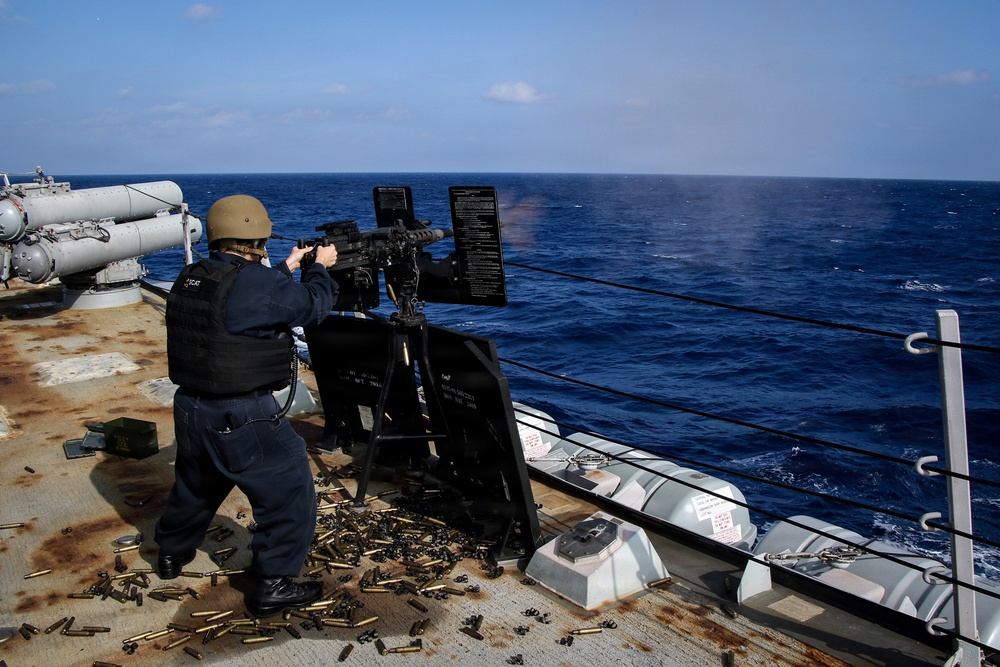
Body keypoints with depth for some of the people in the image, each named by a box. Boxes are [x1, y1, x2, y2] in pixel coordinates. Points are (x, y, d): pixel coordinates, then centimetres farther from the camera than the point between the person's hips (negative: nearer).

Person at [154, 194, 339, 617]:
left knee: (196, 485, 31)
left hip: (190, 409, 8)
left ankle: (172, 551, 51)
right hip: (242, 420, -8)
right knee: (289, 494, 6)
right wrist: (321, 267, 11)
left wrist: (287, 268, 22)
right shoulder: (256, 281, -20)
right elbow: (312, 305, -6)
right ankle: (274, 585, 12)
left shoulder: (190, 279, 4)